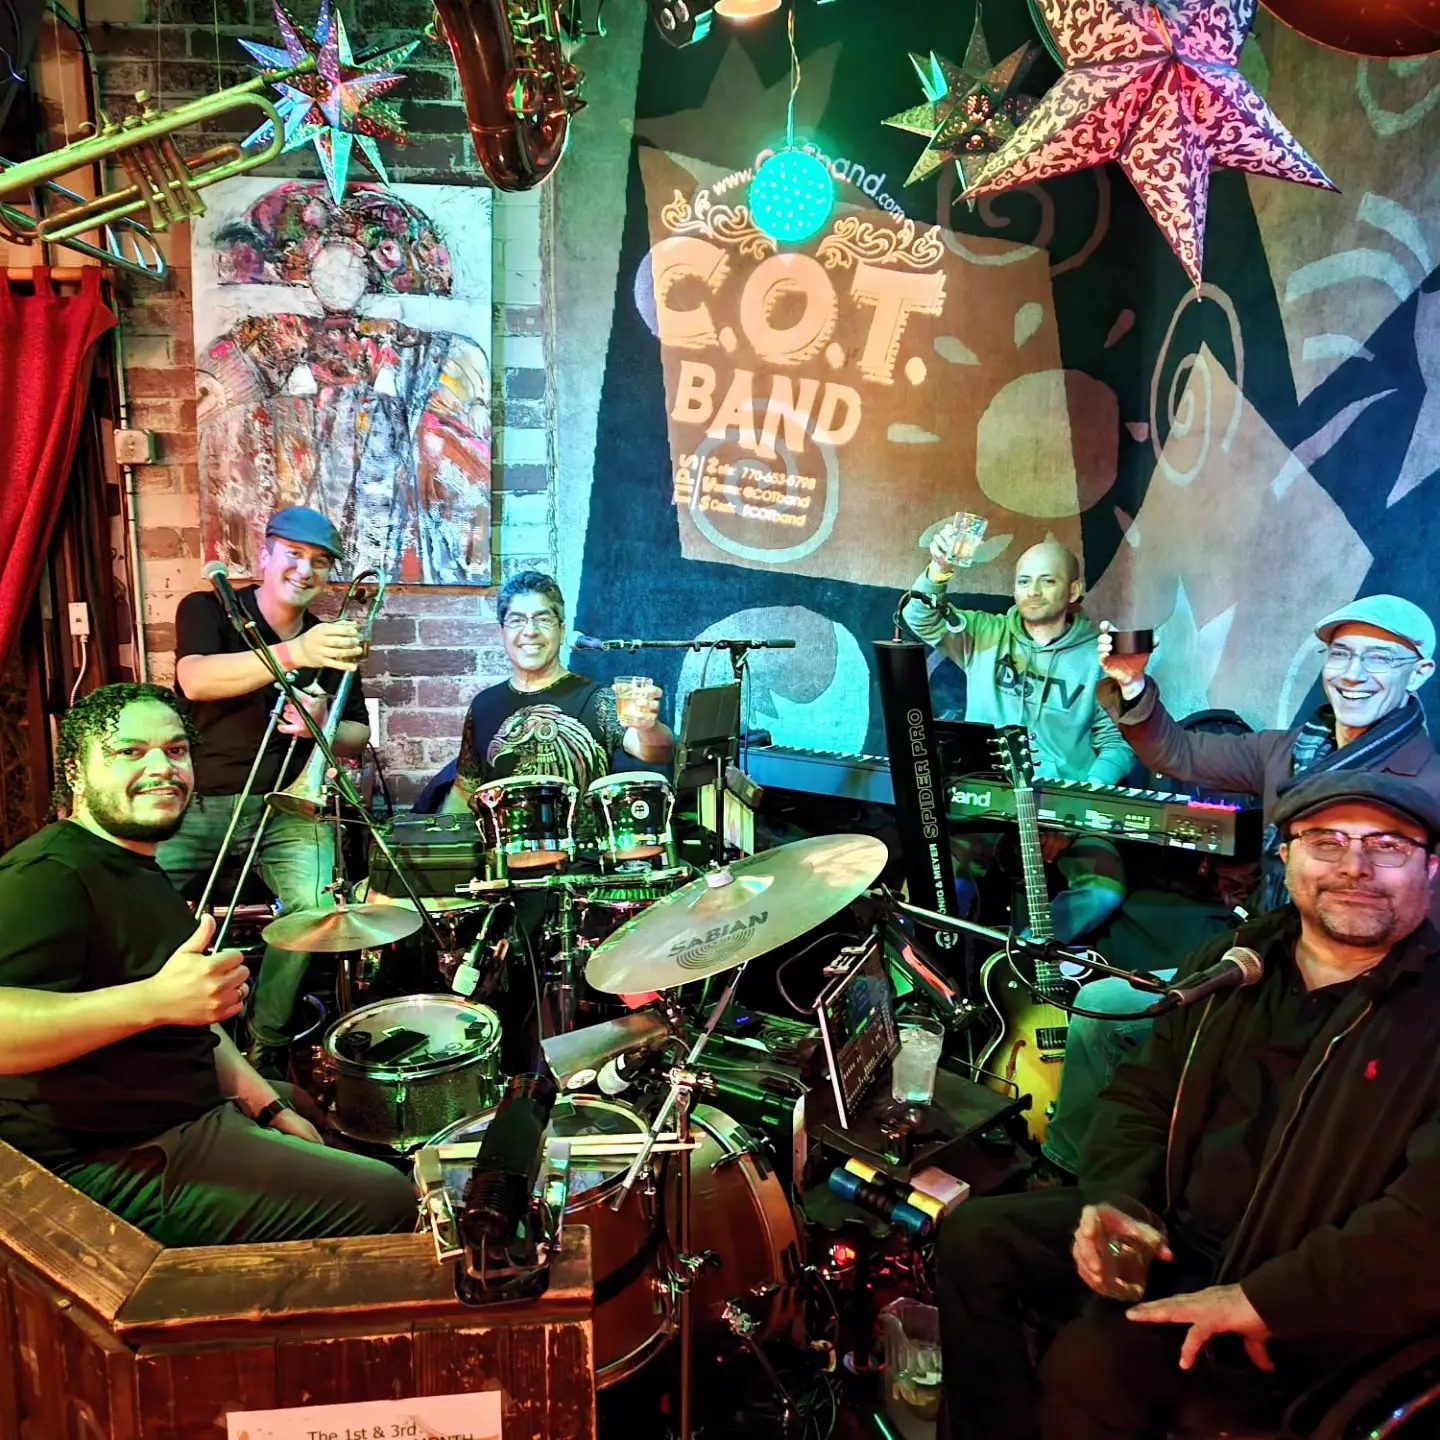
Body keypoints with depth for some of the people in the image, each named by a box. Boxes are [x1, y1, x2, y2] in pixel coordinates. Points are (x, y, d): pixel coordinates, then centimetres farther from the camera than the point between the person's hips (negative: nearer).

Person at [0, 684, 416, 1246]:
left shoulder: (137, 869, 14)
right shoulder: (47, 877, -20)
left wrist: (272, 1108, 11)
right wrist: (154, 1000, -47)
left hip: (193, 1111, 11)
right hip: (111, 1165, -11)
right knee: (388, 1201, -13)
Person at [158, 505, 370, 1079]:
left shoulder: (331, 643, 11)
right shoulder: (207, 609, 0)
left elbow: (359, 736, 14)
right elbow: (195, 680, -22)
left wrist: (322, 728, -11)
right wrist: (292, 654, -38)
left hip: (283, 806, 2)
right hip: (195, 801, -1)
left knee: (316, 906, -22)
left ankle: (265, 1043, 0)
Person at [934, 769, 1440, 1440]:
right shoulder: (1228, 961, 6)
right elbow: (1141, 1095, 10)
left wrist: (1261, 1299, -27)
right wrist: (1119, 1200, -9)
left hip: (1308, 1302, -6)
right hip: (1170, 1228, 6)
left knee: (1090, 1358, -25)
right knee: (974, 1234, -2)